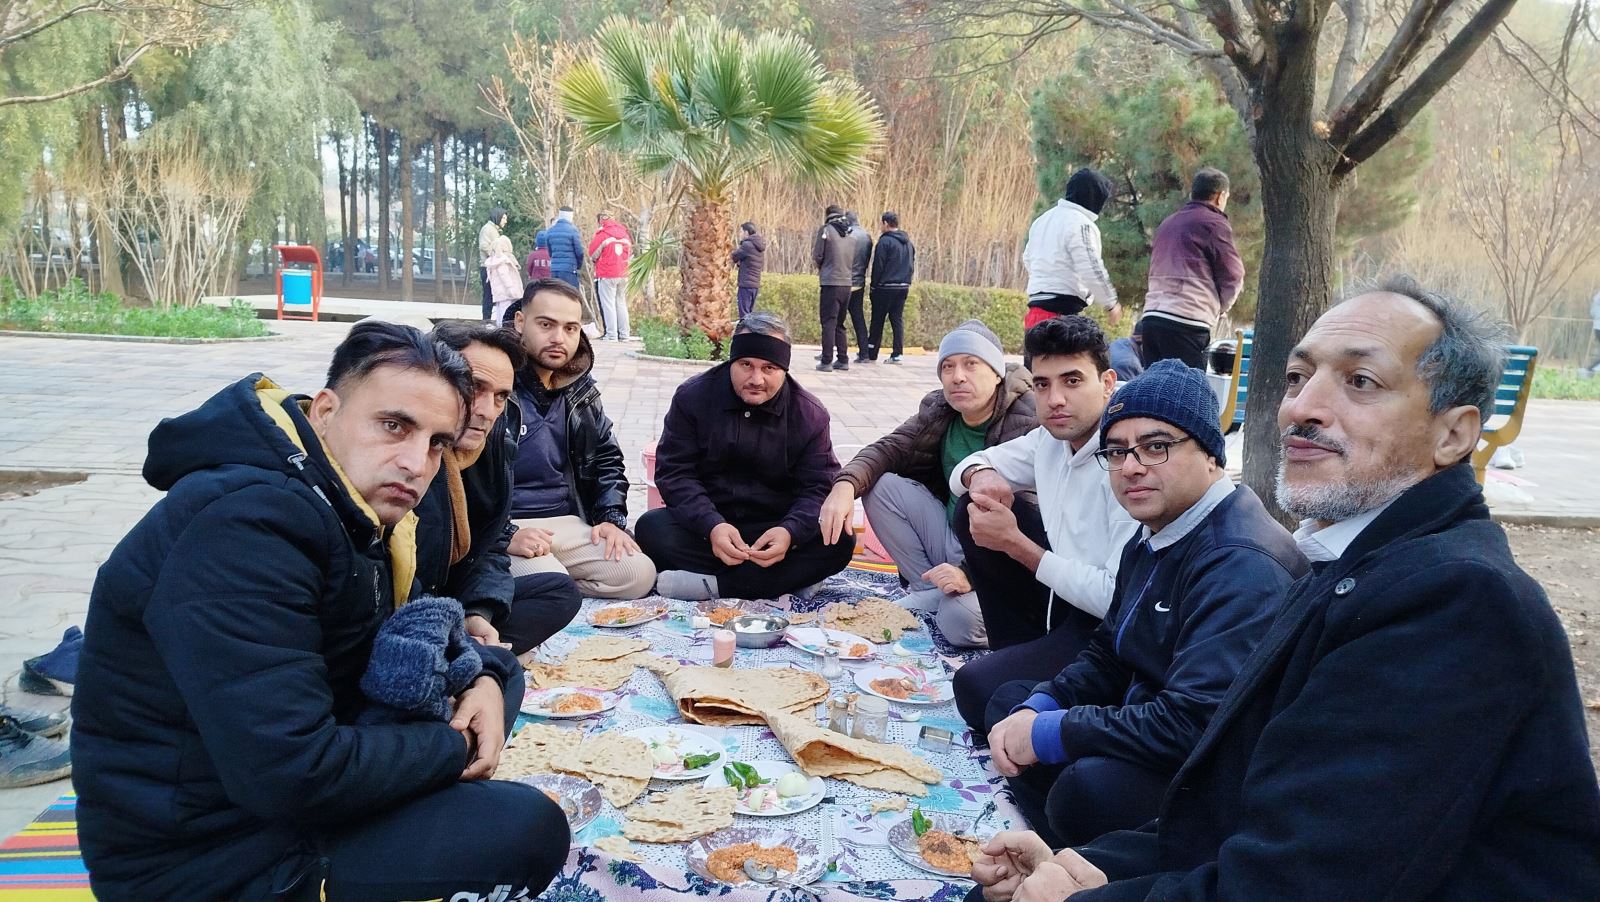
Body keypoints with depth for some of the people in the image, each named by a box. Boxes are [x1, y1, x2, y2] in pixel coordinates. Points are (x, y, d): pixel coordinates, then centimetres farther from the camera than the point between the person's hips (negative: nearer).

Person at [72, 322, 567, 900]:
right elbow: (293, 775, -33)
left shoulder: (353, 506, 1)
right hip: (208, 853, -9)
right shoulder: (246, 526, -29)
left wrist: (484, 676, -7)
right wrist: (453, 749, -16)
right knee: (528, 831, -21)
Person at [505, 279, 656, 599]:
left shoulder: (580, 390, 12)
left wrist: (612, 518, 6)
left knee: (639, 574, -13)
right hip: (502, 528, -6)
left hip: (567, 524, 7)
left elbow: (607, 458, 23)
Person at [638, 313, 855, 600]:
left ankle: (713, 585, -31)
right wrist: (712, 526, -28)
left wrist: (790, 532, -30)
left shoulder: (810, 414, -4)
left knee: (839, 541, -27)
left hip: (775, 531, 0)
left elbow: (819, 488, -7)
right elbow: (675, 473, -9)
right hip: (706, 526, 0)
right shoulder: (692, 396, -5)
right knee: (652, 528, -29)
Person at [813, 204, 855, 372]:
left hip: (830, 283, -5)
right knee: (840, 324, 15)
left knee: (829, 322, -4)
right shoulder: (850, 234, 13)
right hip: (847, 283, 6)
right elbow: (853, 260, 14)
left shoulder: (826, 230, -4)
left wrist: (821, 268, 15)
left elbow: (817, 256, -3)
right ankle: (843, 360, 15)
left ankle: (826, 361, -6)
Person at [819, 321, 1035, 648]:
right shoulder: (938, 410, 2)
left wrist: (973, 574, -33)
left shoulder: (1030, 424, -21)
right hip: (951, 537, 7)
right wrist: (846, 484, -22)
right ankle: (929, 592, -3)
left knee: (960, 619, -35)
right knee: (881, 485, -9)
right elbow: (888, 449, 1)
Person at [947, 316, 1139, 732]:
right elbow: (970, 465, 15)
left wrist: (1016, 544, -23)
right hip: (1062, 598, 9)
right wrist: (981, 475, -12)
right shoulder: (1052, 439, 0)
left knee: (979, 690, -26)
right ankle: (1017, 655, 10)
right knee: (973, 510, 4)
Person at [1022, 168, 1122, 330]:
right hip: (1063, 312, -9)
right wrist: (1111, 304, -2)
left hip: (1036, 309, 9)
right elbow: (1093, 271, -14)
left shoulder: (1043, 219, 16)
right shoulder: (1081, 224, -11)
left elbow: (1028, 259, 27)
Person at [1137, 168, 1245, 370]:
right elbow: (1233, 278, 0)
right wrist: (1217, 309, 18)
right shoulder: (1214, 223, -2)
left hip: (1151, 317, 7)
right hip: (1186, 324, -7)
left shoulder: (1168, 223, 19)